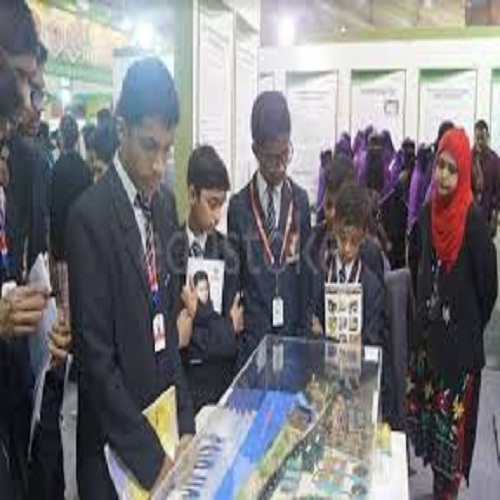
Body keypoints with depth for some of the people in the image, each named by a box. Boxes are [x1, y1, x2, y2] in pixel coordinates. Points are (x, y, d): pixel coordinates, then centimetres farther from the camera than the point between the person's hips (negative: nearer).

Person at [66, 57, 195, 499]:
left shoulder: (159, 205, 4)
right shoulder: (90, 215, -18)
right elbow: (95, 355, -19)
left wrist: (185, 424, 3)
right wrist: (150, 457, -18)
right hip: (118, 447, -6)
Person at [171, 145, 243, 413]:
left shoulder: (226, 252, 0)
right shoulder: (171, 249, -9)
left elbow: (236, 324, -3)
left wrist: (192, 338, -14)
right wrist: (225, 330, -11)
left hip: (220, 378, 2)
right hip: (181, 379, -2)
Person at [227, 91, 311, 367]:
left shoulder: (301, 200, 4)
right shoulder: (238, 205, -3)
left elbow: (307, 271, 6)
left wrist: (304, 329, 3)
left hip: (291, 330, 2)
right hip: (251, 333, -2)